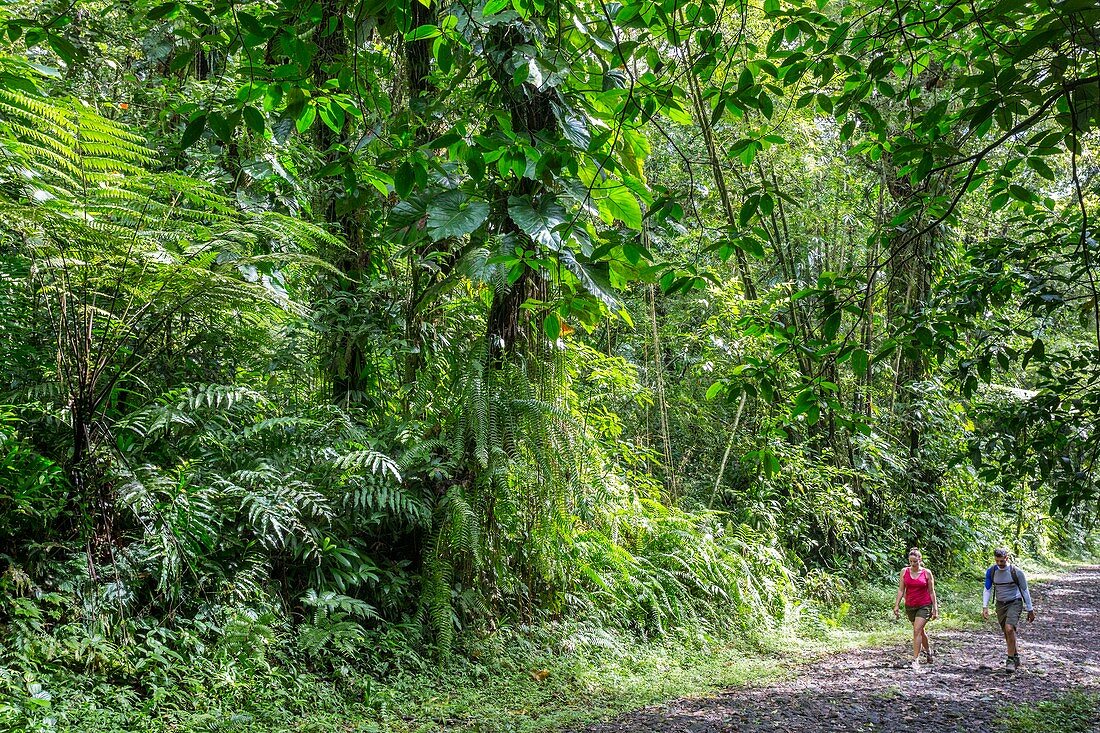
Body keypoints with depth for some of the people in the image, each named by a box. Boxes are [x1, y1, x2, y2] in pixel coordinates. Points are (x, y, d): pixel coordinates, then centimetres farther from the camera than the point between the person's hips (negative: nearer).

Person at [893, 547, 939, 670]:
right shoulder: (904, 572, 1)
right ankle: (928, 651, 41)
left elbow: (931, 591, 0)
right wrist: (896, 605, -3)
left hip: (924, 606, -4)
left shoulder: (927, 573, -5)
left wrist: (935, 609, -1)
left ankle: (915, 659, -12)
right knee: (920, 631, 17)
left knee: (917, 631, -15)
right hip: (910, 606, 4)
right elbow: (901, 590, 4)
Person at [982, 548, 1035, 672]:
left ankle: (1011, 660, -12)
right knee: (1007, 633, 10)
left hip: (1014, 602, -4)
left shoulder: (1016, 572, -14)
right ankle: (1016, 657, 28)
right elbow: (987, 590, 2)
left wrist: (1030, 610, -1)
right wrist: (985, 607, -8)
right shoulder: (991, 571, -5)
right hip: (1000, 604, 4)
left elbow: (1025, 591, -5)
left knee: (1009, 629, -22)